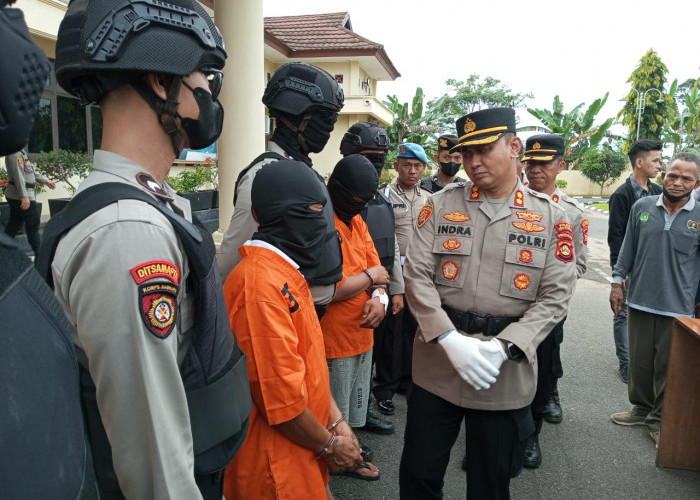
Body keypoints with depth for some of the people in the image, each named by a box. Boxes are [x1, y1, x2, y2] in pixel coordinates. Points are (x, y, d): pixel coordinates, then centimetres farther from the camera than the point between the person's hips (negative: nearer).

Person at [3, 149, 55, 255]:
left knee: (14, 224, 13)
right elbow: (18, 175, -23)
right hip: (21, 195, -10)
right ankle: (38, 252, 9)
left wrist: (45, 181, 28)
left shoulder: (21, 152, 14)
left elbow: (30, 171, 24)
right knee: (33, 224, 0)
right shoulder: (15, 153, -16)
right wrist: (24, 196, -28)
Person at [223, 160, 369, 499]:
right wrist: (329, 445, -11)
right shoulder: (261, 282, -26)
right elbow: (281, 397, -26)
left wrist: (336, 421, 6)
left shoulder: (285, 271, 7)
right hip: (277, 461, -9)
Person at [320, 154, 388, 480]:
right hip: (331, 340, -9)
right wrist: (370, 276, -11)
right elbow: (330, 289, -26)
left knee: (352, 409, 25)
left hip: (361, 333, 9)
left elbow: (376, 266, 11)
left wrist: (379, 296, -9)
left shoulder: (355, 219, 9)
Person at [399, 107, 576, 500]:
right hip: (436, 368, 1)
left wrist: (502, 347, -17)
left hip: (506, 375, 0)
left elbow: (555, 297, -4)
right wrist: (452, 341, -17)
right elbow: (417, 276, -5)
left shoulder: (552, 218, 0)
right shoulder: (440, 205, 1)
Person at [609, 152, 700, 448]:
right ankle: (641, 408, 34)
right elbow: (628, 248, 8)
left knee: (668, 367, 9)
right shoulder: (642, 207, 1)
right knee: (639, 362, 14)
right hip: (640, 301, 2)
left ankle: (659, 418, 27)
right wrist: (617, 282, 6)